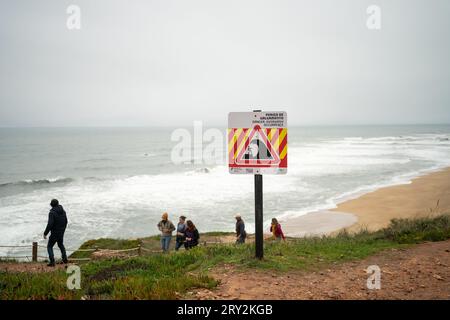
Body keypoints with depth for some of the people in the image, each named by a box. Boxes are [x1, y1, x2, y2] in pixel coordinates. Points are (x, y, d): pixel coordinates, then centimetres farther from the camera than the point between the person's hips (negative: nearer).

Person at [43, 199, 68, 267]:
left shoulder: (52, 212, -19)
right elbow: (65, 222, 12)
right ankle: (65, 259, 27)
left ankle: (52, 262, -1)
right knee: (61, 245, 26)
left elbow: (50, 224, -25)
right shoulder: (63, 211, 2)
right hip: (61, 233, 7)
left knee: (49, 246, 7)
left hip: (54, 233, -6)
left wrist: (45, 233, -16)